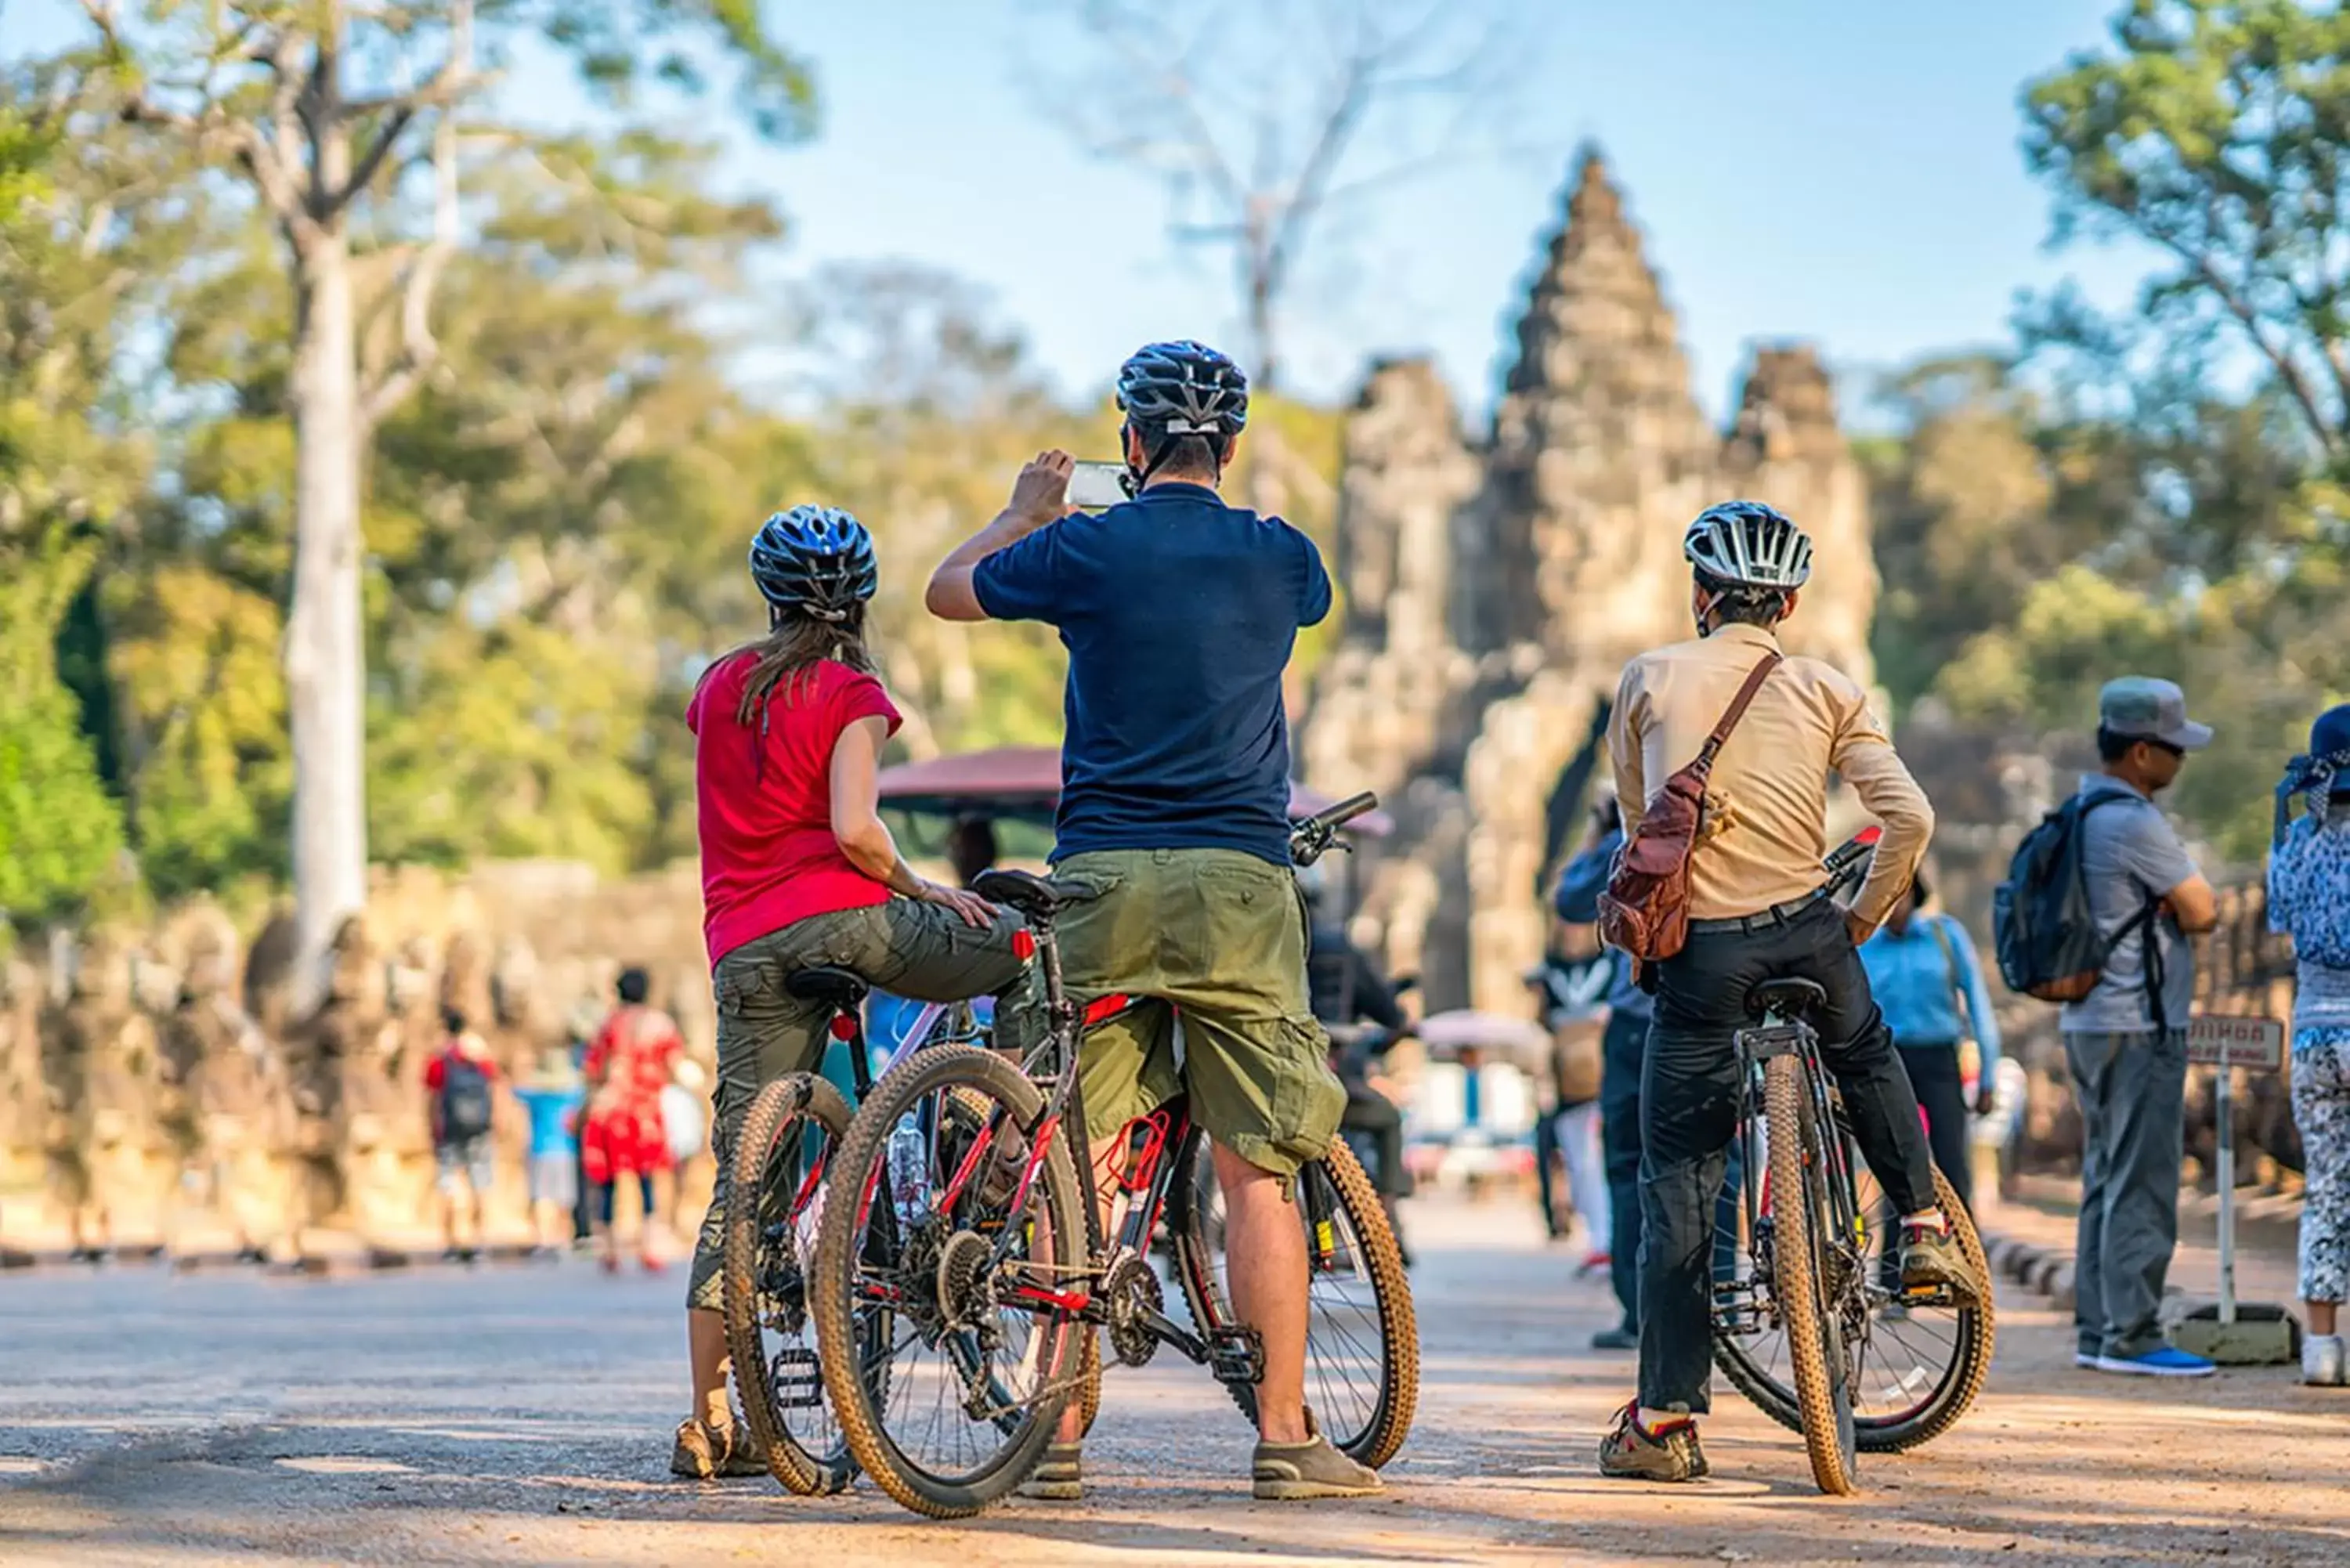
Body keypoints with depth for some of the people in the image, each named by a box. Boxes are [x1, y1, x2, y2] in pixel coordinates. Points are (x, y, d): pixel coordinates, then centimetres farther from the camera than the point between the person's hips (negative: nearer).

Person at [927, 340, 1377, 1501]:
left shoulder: (1085, 551, 0)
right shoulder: (1280, 559, 5)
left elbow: (948, 590, 18)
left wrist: (1028, 509, 36)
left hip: (1103, 881, 0)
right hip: (1239, 882, 0)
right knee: (1258, 1168, 2)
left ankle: (1057, 1439, 3)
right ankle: (1284, 1436, 1)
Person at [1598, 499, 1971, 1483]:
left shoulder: (1651, 680, 5)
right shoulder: (1827, 692, 5)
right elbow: (1910, 818, -3)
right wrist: (1866, 916, 12)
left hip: (1697, 949, -1)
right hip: (1805, 934, 1)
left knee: (1677, 1181, 2)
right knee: (1868, 1060, 35)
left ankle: (1663, 1418, 0)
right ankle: (1925, 1229, 27)